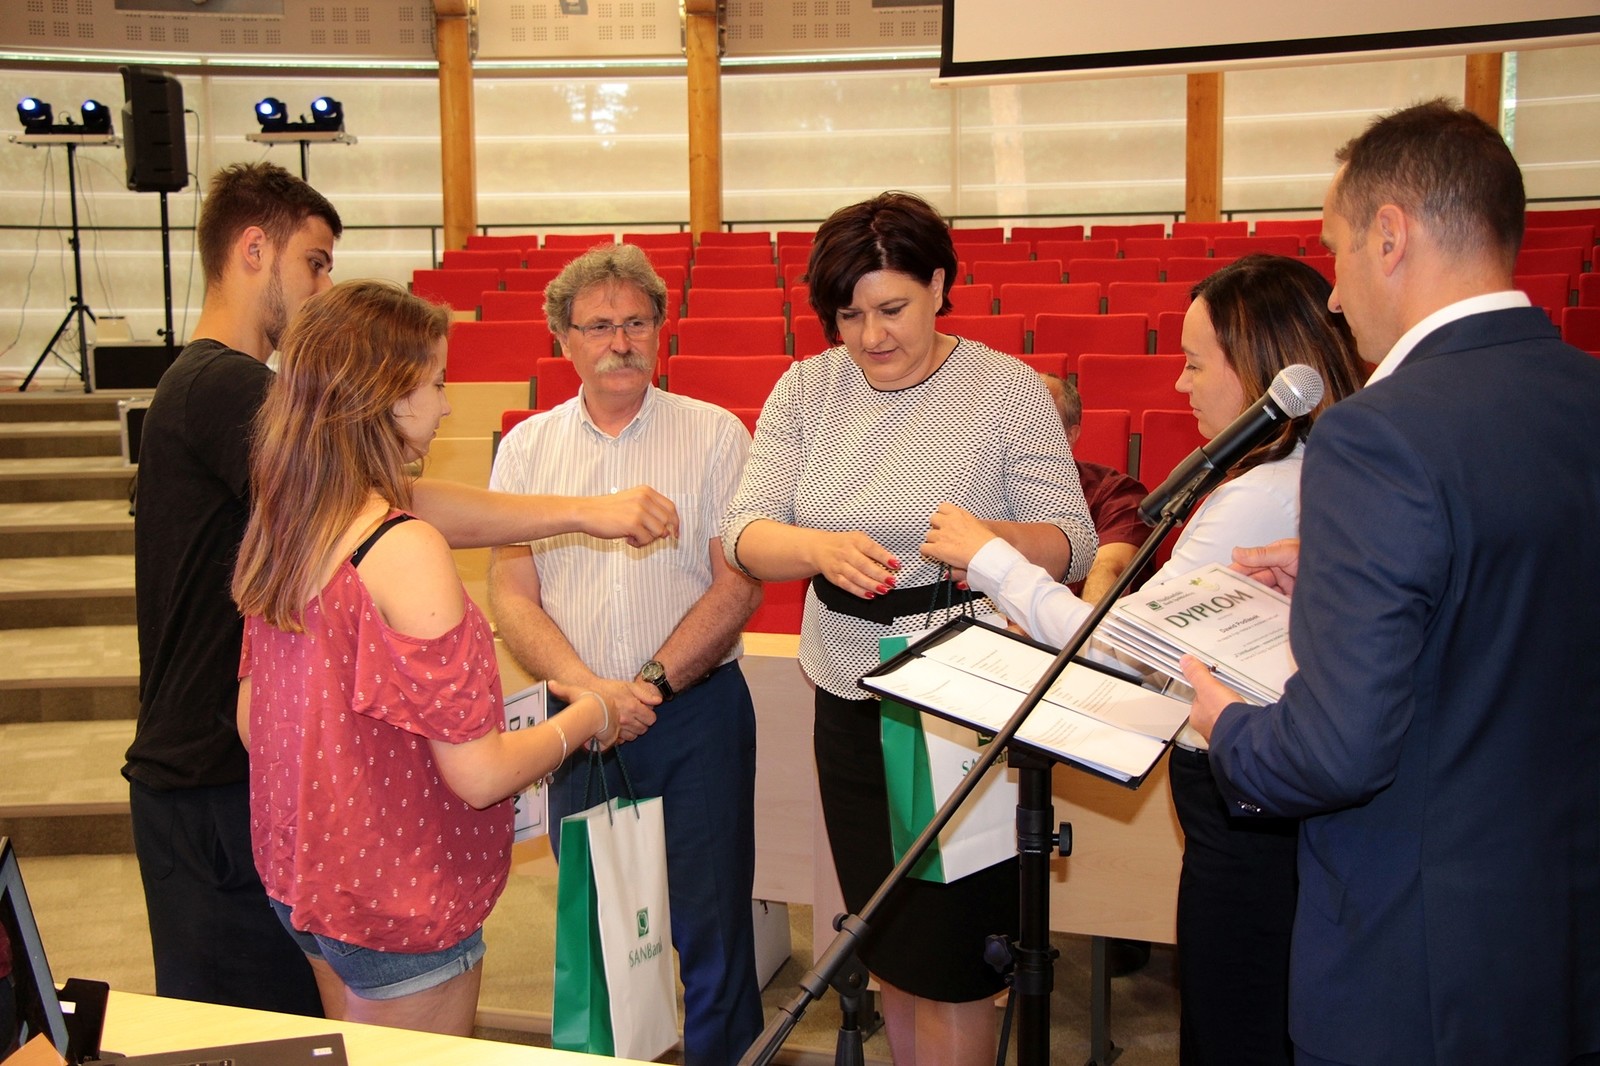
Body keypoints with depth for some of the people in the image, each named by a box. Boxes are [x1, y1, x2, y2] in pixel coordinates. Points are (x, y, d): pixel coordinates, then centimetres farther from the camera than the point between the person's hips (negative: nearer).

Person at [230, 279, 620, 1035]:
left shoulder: (277, 532, -1)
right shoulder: (406, 552, -26)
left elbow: (251, 724, 8)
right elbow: (477, 773, -24)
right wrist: (588, 715, -6)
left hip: (301, 881, 8)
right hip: (400, 904, -8)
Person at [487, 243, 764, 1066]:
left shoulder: (715, 435, 0)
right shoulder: (527, 447, 6)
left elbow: (738, 585, -6)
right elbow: (511, 594, 0)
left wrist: (652, 685, -14)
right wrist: (590, 690, -14)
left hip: (698, 714, -2)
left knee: (711, 929, 4)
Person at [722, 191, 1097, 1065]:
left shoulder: (1007, 389, -7)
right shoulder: (806, 389, 1)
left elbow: (1074, 545, -8)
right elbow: (744, 533, -6)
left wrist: (995, 538, -30)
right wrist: (820, 547, -28)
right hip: (848, 701, 4)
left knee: (949, 968, 5)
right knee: (889, 953, 18)